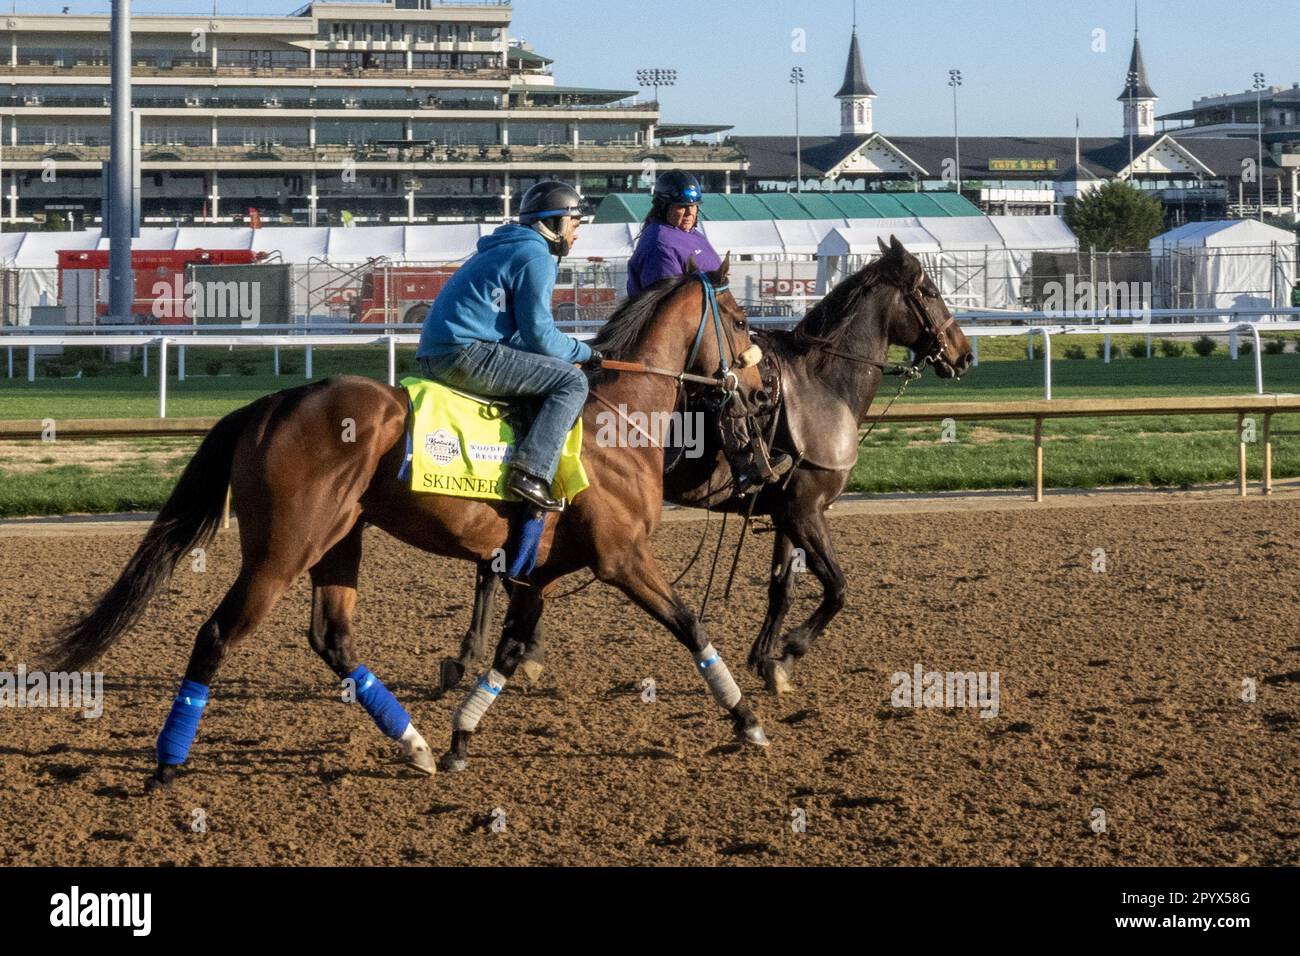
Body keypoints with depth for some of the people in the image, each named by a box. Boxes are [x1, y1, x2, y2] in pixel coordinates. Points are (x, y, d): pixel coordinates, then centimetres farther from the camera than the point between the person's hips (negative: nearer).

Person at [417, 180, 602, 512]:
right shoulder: (536, 257, -5)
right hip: (466, 355, -10)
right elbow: (539, 335, -9)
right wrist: (586, 353, 7)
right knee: (572, 381, -12)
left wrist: (576, 351, 24)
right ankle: (530, 473, -24)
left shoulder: (503, 249, 27)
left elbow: (525, 330, 31)